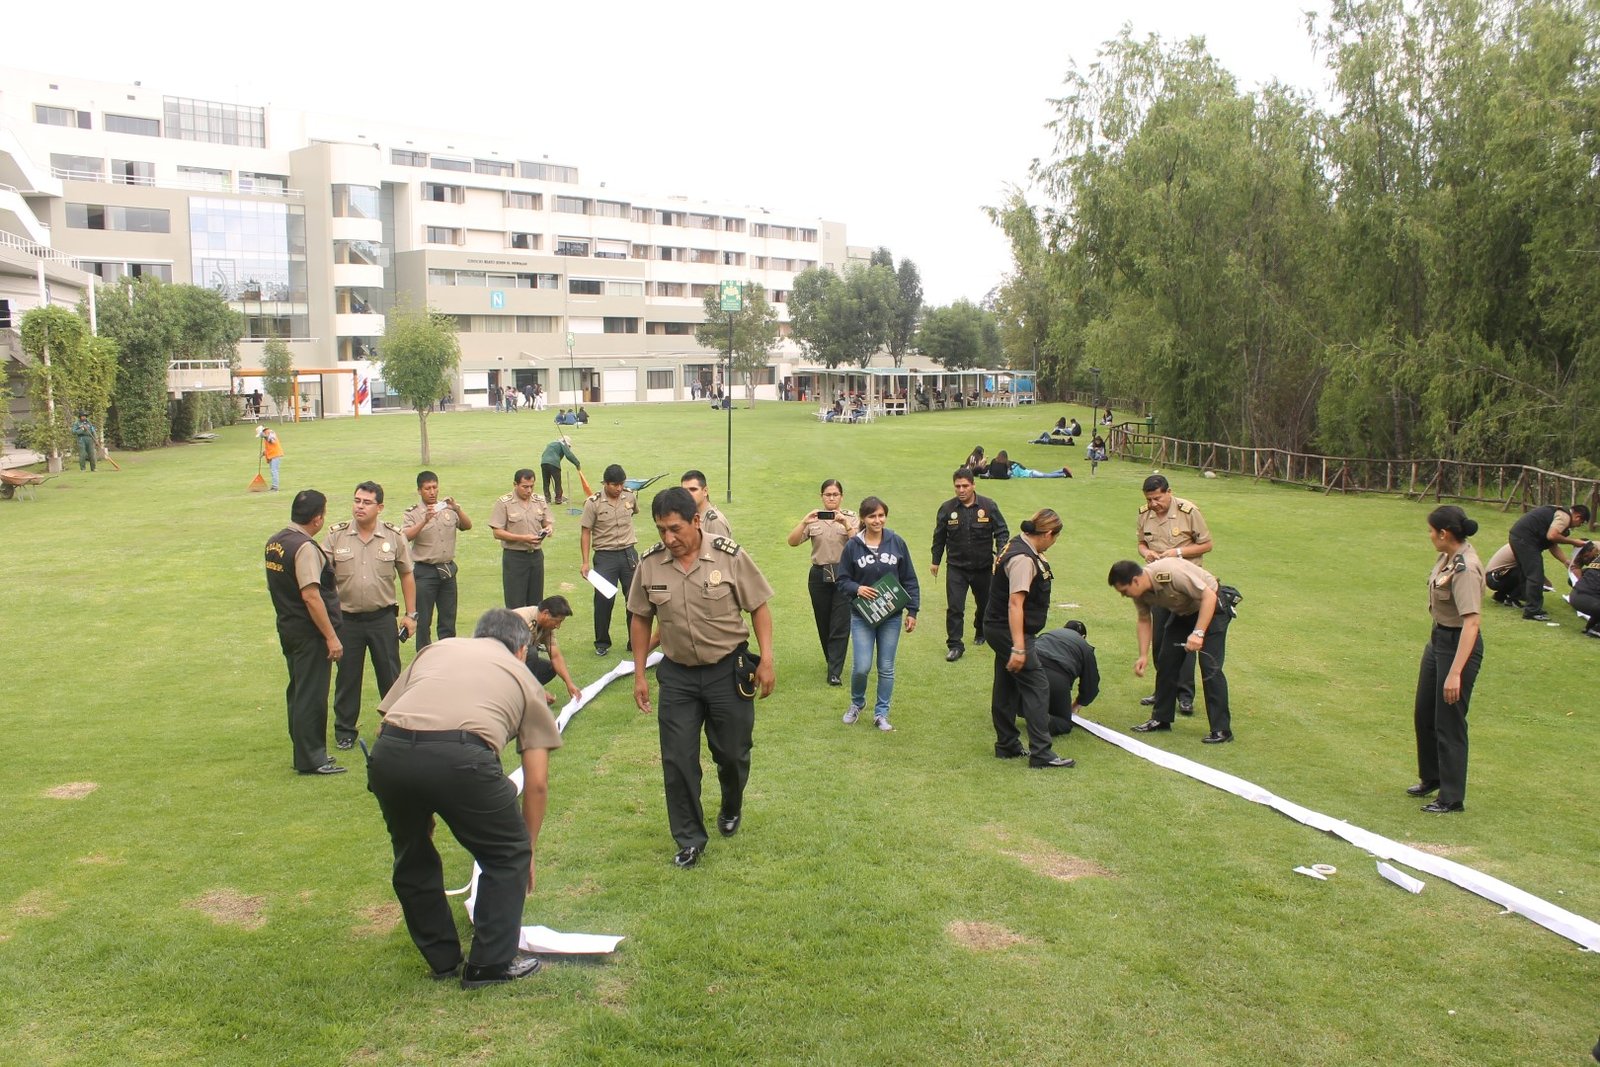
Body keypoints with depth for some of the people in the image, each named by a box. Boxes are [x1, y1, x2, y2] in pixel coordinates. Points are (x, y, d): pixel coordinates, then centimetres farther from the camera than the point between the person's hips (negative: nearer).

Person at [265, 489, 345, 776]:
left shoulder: (274, 542, 8)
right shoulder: (305, 547, -21)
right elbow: (311, 596, -25)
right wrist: (331, 637, -22)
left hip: (287, 627, 9)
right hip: (309, 632, -9)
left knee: (298, 691, 17)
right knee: (312, 695, -2)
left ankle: (304, 752, 28)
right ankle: (310, 760, 5)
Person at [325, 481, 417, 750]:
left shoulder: (394, 536, -1)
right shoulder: (335, 535, -2)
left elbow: (406, 575, 7)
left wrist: (410, 614, 6)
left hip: (383, 618, 0)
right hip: (347, 619, 0)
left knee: (390, 676, 7)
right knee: (347, 677, 9)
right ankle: (344, 730, 23)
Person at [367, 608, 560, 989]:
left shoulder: (437, 648, 33)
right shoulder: (523, 677, 26)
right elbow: (537, 783, 24)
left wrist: (416, 806, 34)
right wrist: (528, 853, 37)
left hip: (388, 754, 4)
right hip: (460, 757, -3)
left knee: (412, 857, 28)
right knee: (507, 856, 21)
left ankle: (443, 960, 39)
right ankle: (490, 963, 27)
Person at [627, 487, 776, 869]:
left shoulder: (729, 555, -14)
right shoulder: (649, 564, -7)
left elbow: (759, 607, -5)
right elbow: (641, 619, 6)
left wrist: (767, 660, -10)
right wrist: (639, 674, 6)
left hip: (728, 669, -2)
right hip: (677, 674, 2)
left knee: (732, 753, 11)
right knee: (677, 761, 3)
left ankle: (731, 809, 42)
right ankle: (689, 840, 19)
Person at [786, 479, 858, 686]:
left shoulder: (851, 518, 3)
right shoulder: (813, 519, 4)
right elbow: (792, 542, -7)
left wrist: (846, 525, -24)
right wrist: (804, 522, -21)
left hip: (844, 575, -2)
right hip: (819, 575, 2)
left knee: (840, 625, -6)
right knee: (823, 623, 11)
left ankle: (835, 672, -4)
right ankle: (833, 661, 33)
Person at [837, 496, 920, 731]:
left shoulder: (897, 543, -3)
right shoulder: (852, 546, -6)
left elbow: (909, 579, 3)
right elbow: (842, 581, 2)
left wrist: (912, 610, 1)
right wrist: (857, 589, -18)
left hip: (891, 616, 1)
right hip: (862, 616, -1)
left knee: (886, 668, 7)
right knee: (861, 667, -6)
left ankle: (881, 713, 22)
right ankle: (857, 703, 23)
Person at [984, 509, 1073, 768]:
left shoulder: (1018, 546, 11)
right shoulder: (1023, 559, -21)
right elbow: (1015, 603, -26)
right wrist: (1019, 648, -28)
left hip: (998, 629, 10)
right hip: (1010, 631, -10)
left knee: (1006, 687, 16)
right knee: (1037, 687, -7)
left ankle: (1007, 745, 25)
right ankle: (1040, 753, -4)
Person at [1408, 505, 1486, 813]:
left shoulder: (1466, 568, -26)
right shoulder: (1448, 556, 1)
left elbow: (1471, 623, -30)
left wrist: (1455, 673, -32)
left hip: (1459, 645, -9)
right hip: (1438, 639, 10)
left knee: (1449, 722, 2)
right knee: (1424, 714, 21)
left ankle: (1452, 798, 17)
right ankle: (1431, 777, 41)